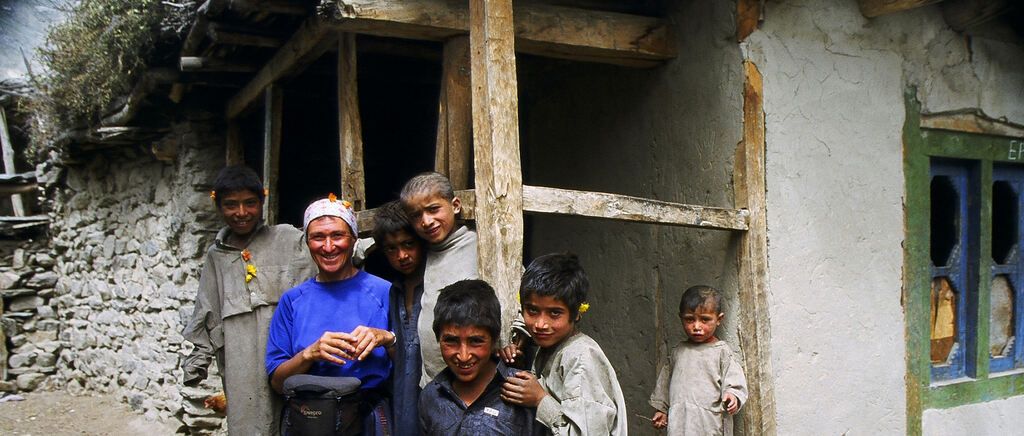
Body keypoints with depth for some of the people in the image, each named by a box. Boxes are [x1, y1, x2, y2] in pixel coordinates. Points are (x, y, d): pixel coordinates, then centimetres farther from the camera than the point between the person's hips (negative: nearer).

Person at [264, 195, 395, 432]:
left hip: (372, 418, -1)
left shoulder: (383, 292, 2)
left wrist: (386, 338, -15)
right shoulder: (293, 300, 9)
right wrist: (309, 354, -11)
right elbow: (277, 382, 6)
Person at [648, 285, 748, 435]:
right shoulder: (678, 351, 11)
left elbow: (734, 382, -7)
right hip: (679, 421, 4)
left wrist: (732, 395, -28)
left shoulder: (722, 351, -3)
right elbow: (665, 380, 20)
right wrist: (661, 408, 22)